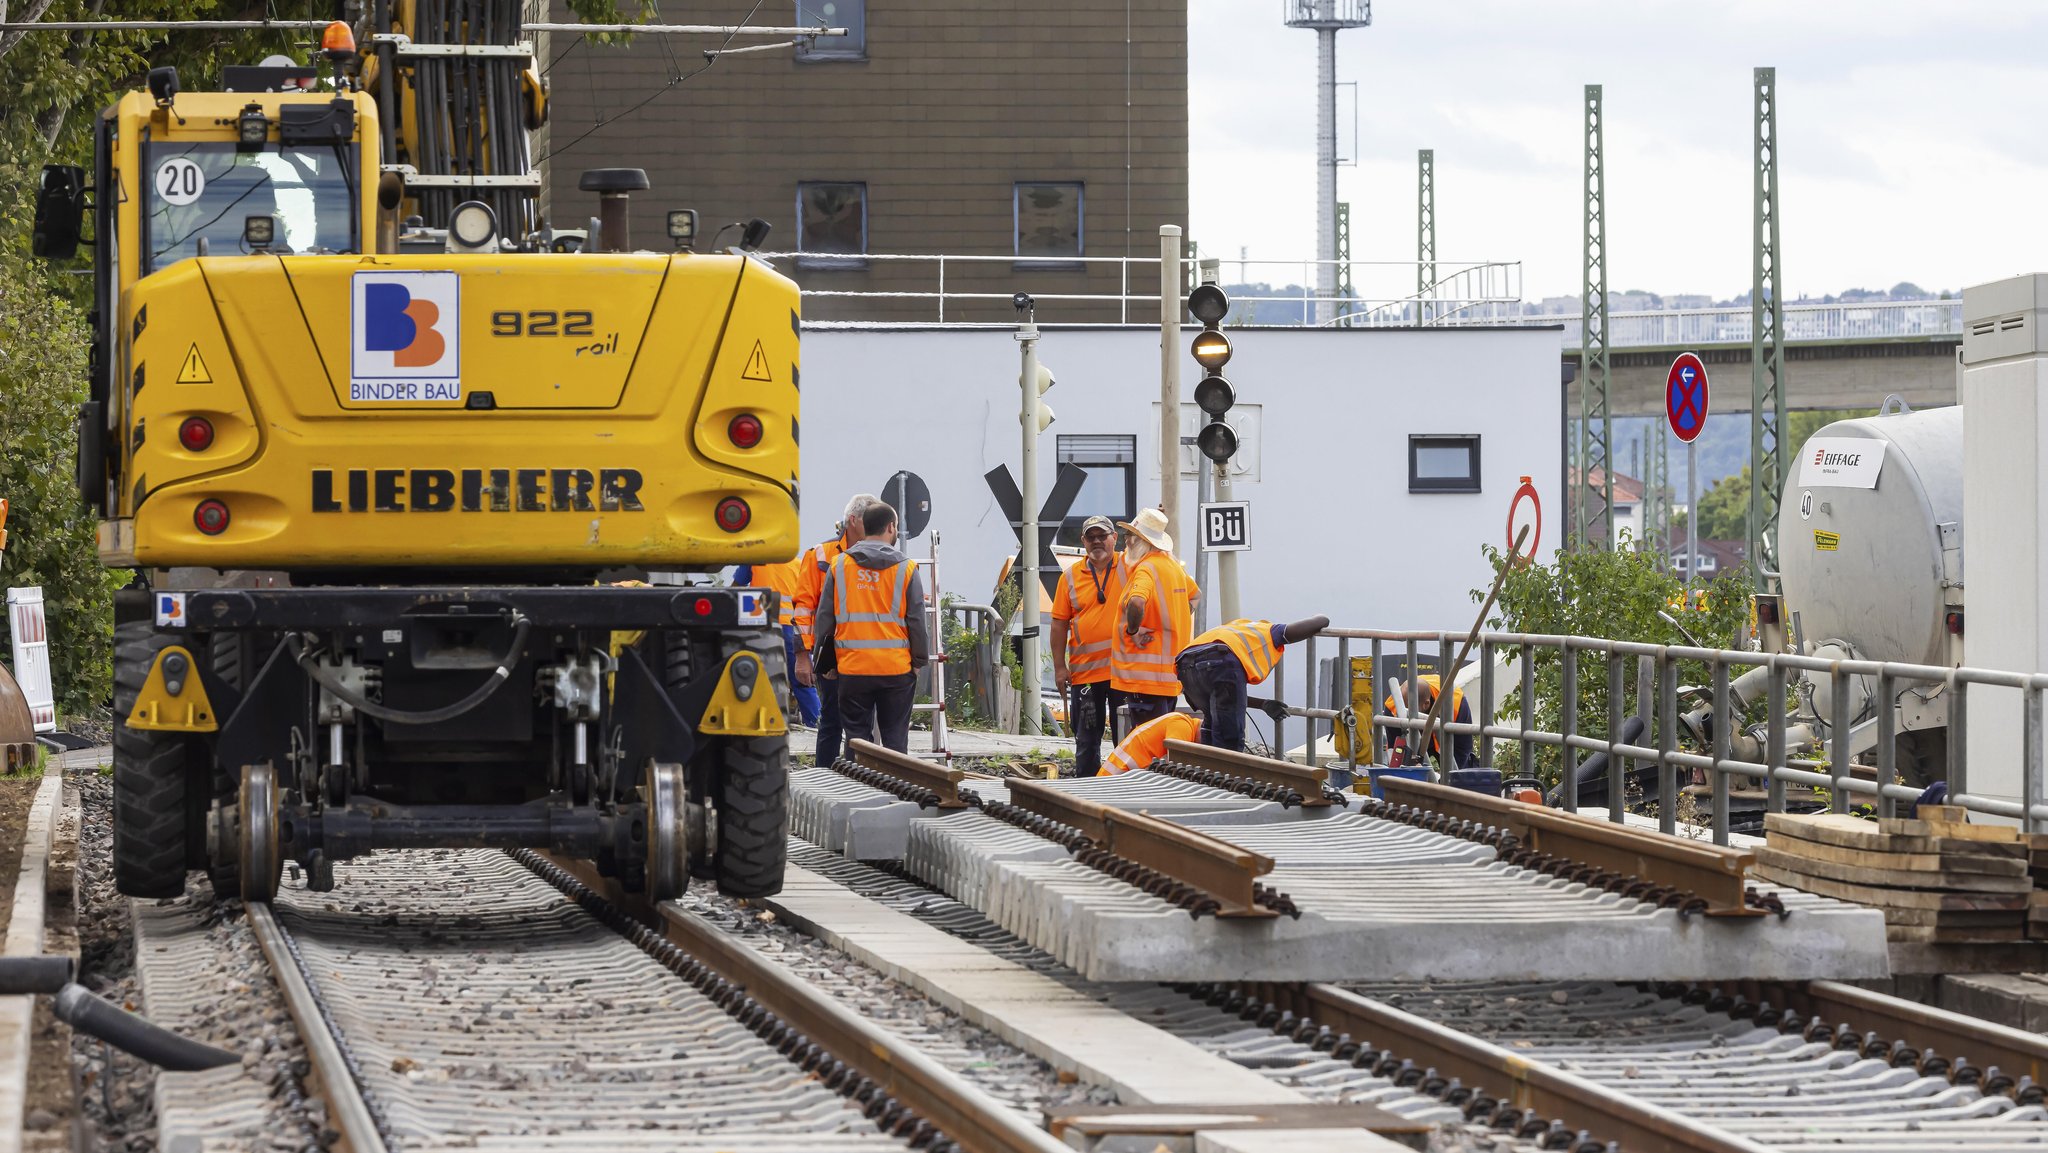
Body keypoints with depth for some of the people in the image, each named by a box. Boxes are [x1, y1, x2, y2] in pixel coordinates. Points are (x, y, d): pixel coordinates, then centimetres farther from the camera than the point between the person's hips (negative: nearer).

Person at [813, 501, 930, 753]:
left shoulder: (838, 565, 3)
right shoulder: (906, 569, -3)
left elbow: (825, 617, 6)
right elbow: (917, 620, -1)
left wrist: (827, 661, 14)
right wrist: (919, 661, 11)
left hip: (852, 669, 1)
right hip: (896, 668, -1)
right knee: (895, 738, 6)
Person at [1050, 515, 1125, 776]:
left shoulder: (1128, 567, 1)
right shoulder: (1071, 576, 5)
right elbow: (1060, 623, 6)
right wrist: (1060, 667, 1)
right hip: (1084, 671, 1)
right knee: (1086, 737, 6)